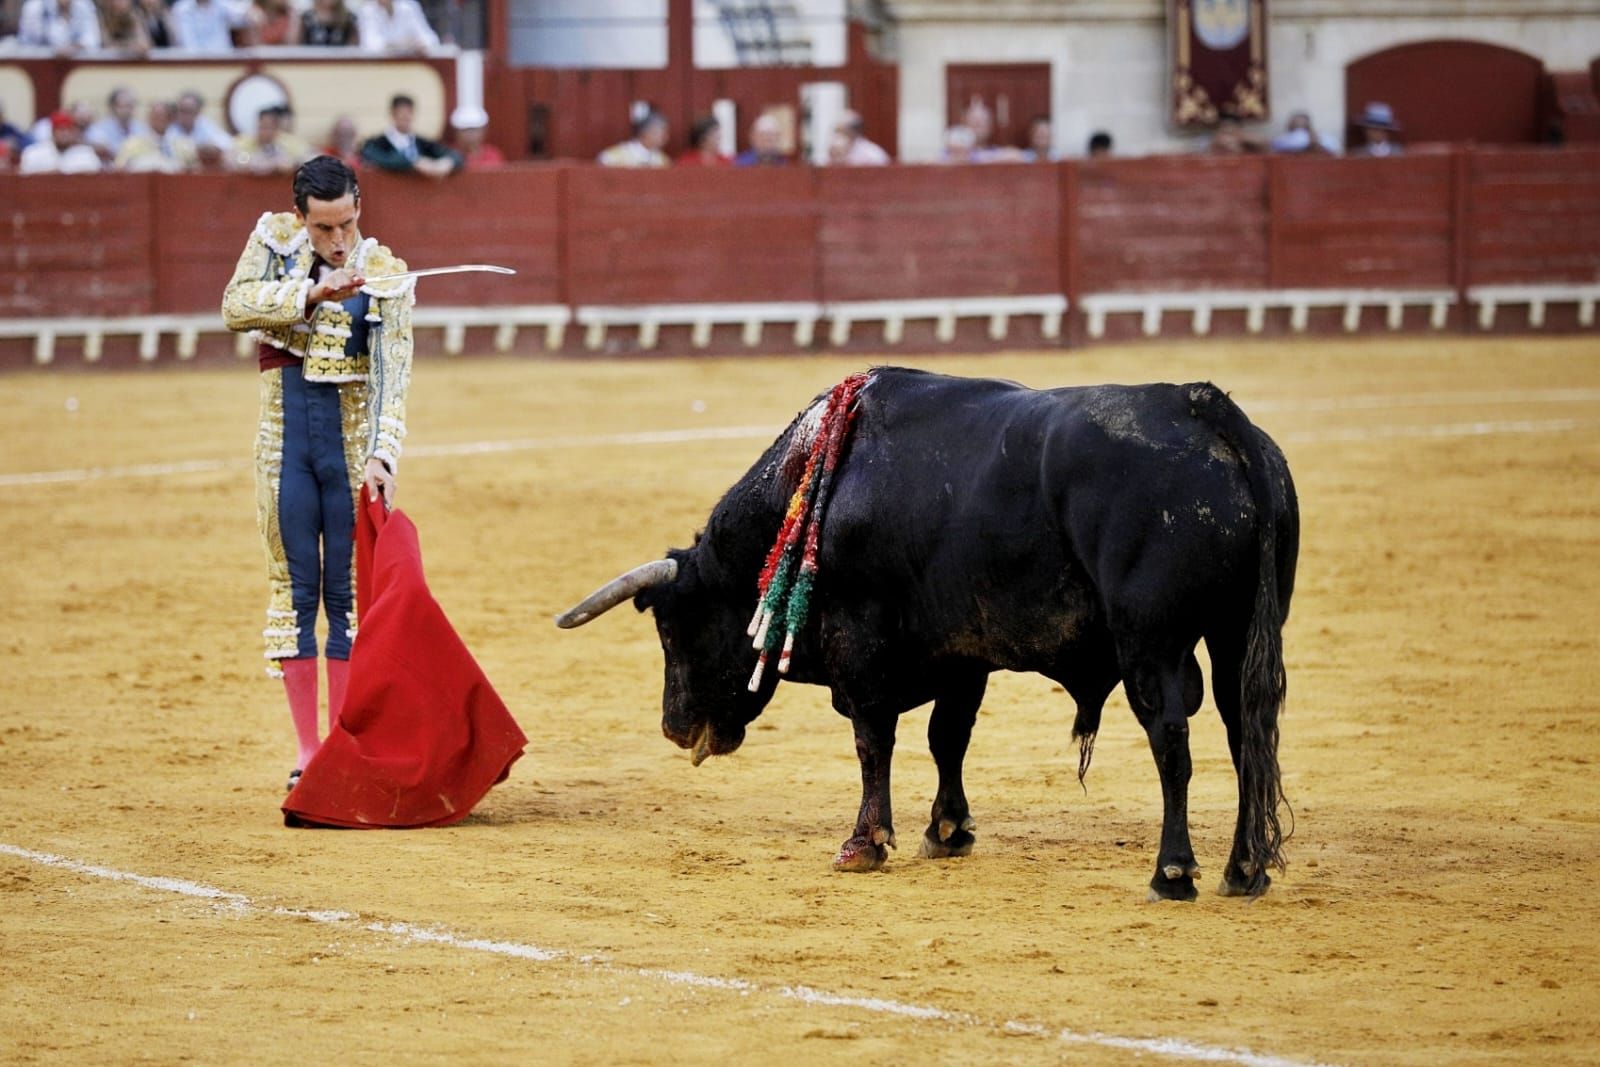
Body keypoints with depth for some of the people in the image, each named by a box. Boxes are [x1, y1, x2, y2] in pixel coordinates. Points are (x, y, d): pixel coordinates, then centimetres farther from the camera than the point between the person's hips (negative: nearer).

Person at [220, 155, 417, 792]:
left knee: (350, 591, -1)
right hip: (286, 434, 2)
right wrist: (313, 293, -25)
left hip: (353, 436, -2)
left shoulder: (386, 274, -6)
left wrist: (380, 458, -25)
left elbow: (391, 376, -13)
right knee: (294, 585, 3)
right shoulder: (274, 238, 1)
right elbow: (236, 306, -13)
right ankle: (307, 752, 6)